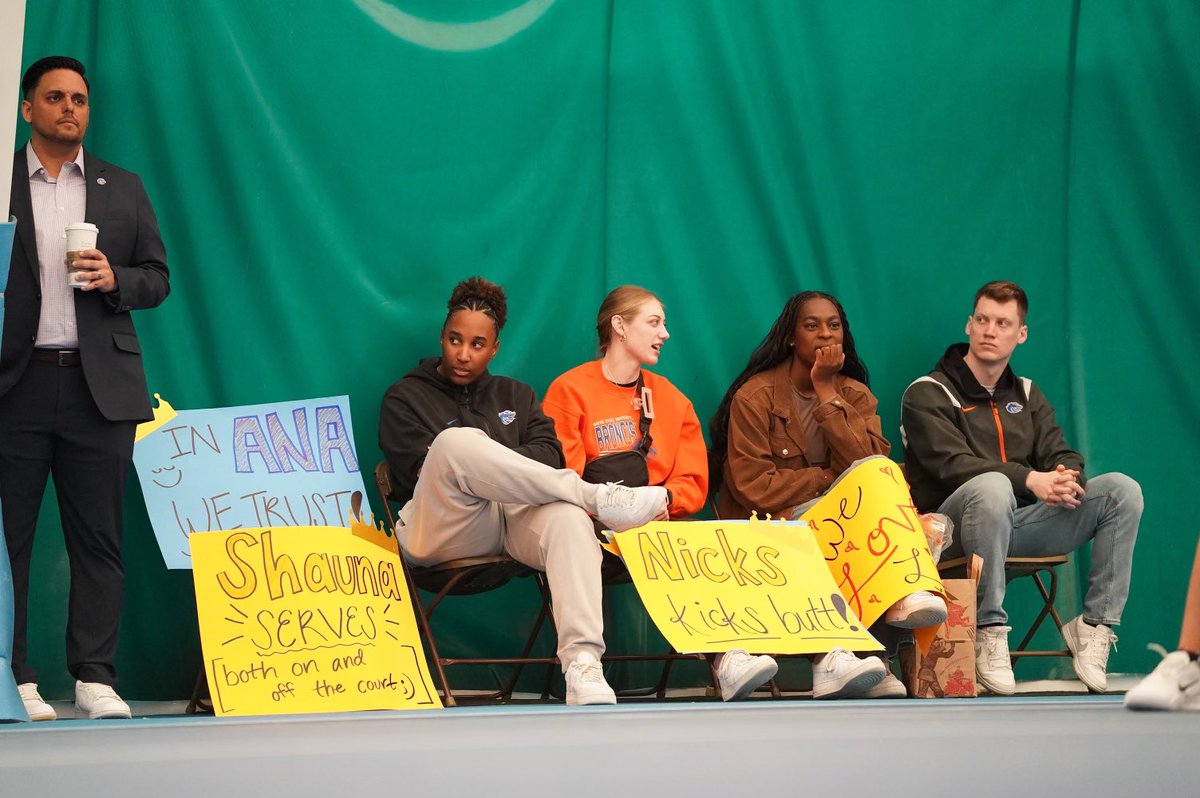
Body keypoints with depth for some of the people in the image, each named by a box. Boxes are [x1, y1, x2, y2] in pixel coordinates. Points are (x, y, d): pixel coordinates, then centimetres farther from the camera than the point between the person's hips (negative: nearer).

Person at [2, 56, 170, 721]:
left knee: (98, 537, 1)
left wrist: (114, 279, -6)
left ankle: (94, 677, 4)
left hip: (100, 386, 2)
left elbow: (157, 278, 15)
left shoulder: (122, 189, 16)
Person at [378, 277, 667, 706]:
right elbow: (417, 474, 1)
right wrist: (480, 462, -4)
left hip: (515, 516, 3)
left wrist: (481, 465, -5)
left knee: (567, 514, -37)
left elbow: (549, 455, 10)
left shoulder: (515, 395, 28)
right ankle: (597, 496, -31)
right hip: (440, 525, -2)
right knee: (456, 440, -36)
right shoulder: (405, 397, 18)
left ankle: (583, 666, -54)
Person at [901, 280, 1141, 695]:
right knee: (992, 486, -40)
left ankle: (1094, 627, -13)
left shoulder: (1026, 395, 19)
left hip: (1017, 523, 6)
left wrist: (1068, 478, -19)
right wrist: (1031, 480, -29)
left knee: (1121, 489, -12)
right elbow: (953, 465, -16)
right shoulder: (927, 395, 0)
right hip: (953, 524, -5)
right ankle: (988, 633, -32)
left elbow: (1062, 455, 9)